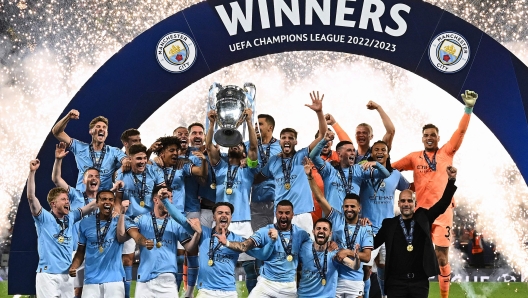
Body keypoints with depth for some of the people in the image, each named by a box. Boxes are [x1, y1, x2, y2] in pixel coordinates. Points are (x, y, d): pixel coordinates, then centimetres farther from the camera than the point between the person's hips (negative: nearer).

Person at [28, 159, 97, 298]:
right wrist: (32, 172, -23)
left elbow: (92, 205, 14)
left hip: (67, 275, 6)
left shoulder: (70, 218, 11)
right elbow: (31, 197, -15)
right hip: (48, 274, -6)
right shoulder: (44, 218, -3)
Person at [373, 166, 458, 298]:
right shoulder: (390, 224, 6)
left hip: (420, 281, 1)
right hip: (396, 282, -1)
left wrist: (451, 180, -7)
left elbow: (443, 203, 3)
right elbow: (373, 244, 8)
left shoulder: (423, 218, 8)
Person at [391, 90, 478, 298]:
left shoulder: (447, 152, 6)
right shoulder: (414, 157, 10)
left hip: (442, 212, -1)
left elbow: (461, 131, -1)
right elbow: (390, 168, 12)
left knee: (442, 258, 1)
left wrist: (469, 107, -9)